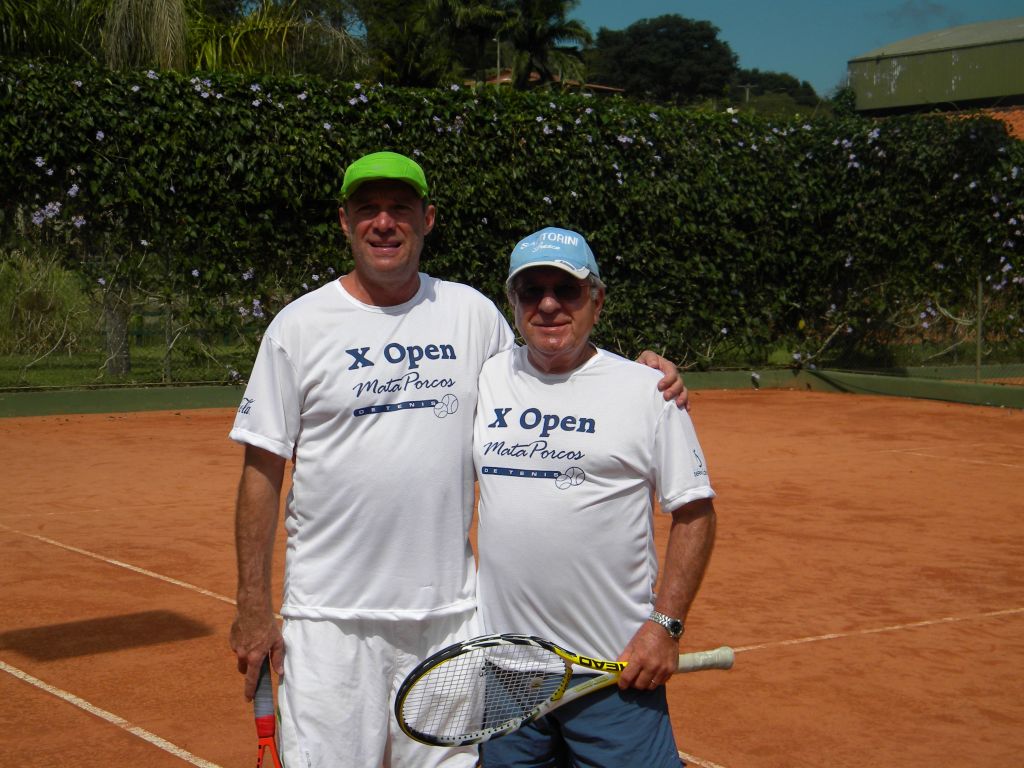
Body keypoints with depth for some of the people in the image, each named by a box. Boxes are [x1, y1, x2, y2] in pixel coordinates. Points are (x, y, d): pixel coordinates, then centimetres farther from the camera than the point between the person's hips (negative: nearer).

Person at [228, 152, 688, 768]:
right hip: (329, 616, -2)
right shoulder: (299, 325, -1)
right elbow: (263, 470, -1)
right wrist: (254, 607, -5)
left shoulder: (473, 313, 7)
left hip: (451, 609, 3)